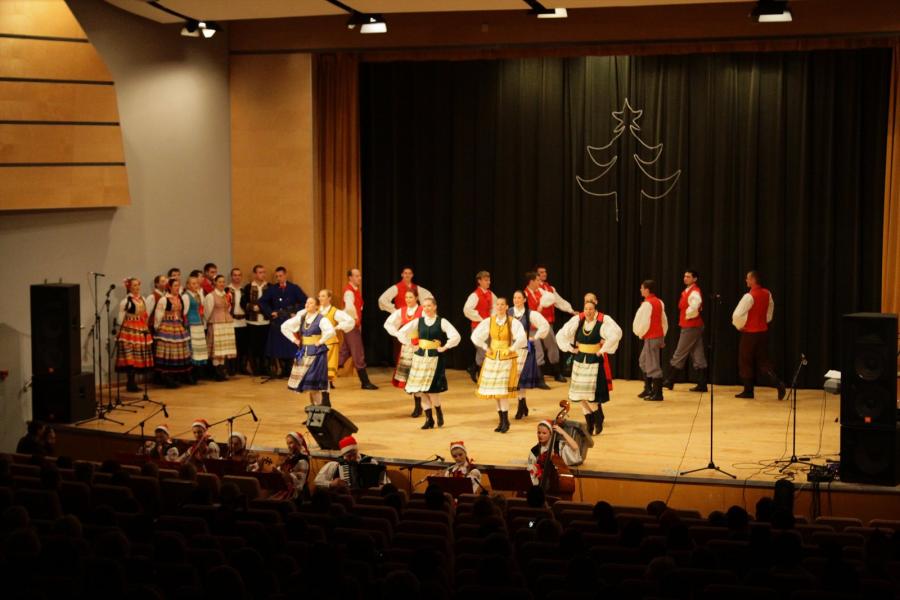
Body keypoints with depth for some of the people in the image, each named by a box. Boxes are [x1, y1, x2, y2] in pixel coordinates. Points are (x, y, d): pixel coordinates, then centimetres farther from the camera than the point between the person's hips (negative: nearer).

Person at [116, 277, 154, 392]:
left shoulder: (142, 299, 11)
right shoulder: (125, 301, -8)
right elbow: (121, 318, -6)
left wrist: (145, 328, 13)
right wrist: (122, 330, -6)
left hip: (141, 330, 7)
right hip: (129, 330, -7)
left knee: (138, 358, 8)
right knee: (130, 358, -5)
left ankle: (132, 383, 16)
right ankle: (130, 384, 0)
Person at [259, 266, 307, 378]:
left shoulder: (294, 288, 1)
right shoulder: (272, 289, 6)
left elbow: (305, 302, 0)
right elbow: (262, 302, 12)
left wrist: (296, 313, -5)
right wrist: (270, 313, 3)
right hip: (277, 322, 2)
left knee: (291, 347, -5)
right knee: (279, 348, 2)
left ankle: (291, 371, 1)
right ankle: (284, 371, 12)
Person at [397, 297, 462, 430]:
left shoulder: (441, 322, -4)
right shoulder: (418, 321, 5)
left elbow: (455, 336, -11)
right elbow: (401, 333, 8)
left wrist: (444, 347, -8)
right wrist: (412, 344, 5)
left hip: (434, 358, -4)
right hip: (420, 357, 4)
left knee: (431, 388, -11)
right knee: (422, 389, 2)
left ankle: (439, 412, 15)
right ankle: (429, 418, 11)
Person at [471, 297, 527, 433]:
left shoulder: (513, 322, -8)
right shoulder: (488, 321, 2)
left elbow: (522, 338, -20)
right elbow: (476, 336, 6)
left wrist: (512, 349, -13)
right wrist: (485, 348, 2)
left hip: (507, 359, -4)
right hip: (492, 358, 4)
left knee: (503, 391, -11)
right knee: (495, 391, 6)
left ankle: (505, 421, -2)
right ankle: (501, 420, 15)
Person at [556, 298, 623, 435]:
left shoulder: (604, 321, -14)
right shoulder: (577, 320, -2)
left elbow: (616, 333, -30)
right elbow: (561, 335, 6)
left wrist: (603, 349, -23)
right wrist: (571, 348, 1)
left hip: (595, 361, -5)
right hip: (580, 360, 5)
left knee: (592, 395, -9)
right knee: (580, 394, 7)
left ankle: (598, 419, 17)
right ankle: (590, 423, 23)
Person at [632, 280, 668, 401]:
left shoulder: (647, 304, -17)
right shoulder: (659, 302, 10)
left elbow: (644, 322, -18)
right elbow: (664, 321, 15)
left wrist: (640, 333, 2)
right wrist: (662, 337, 20)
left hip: (651, 338, -9)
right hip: (659, 336, 9)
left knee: (653, 366, -5)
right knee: (643, 361, 21)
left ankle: (657, 394, -2)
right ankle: (648, 389, 26)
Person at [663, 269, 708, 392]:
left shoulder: (694, 292, -16)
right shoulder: (688, 291, 14)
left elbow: (693, 309, -31)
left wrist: (687, 316, -15)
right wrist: (683, 319, 11)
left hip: (690, 328, -10)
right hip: (695, 327, 10)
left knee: (679, 355, -1)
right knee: (698, 356, 7)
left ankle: (670, 381, 7)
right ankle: (702, 384, 8)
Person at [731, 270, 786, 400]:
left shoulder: (749, 296, -18)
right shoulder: (767, 294, 4)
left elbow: (737, 315, -19)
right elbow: (770, 312, 17)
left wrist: (740, 326, -1)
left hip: (749, 334, -6)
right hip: (763, 331, 6)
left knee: (745, 363, 8)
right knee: (763, 361, 10)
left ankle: (748, 391, 13)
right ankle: (778, 383, -9)